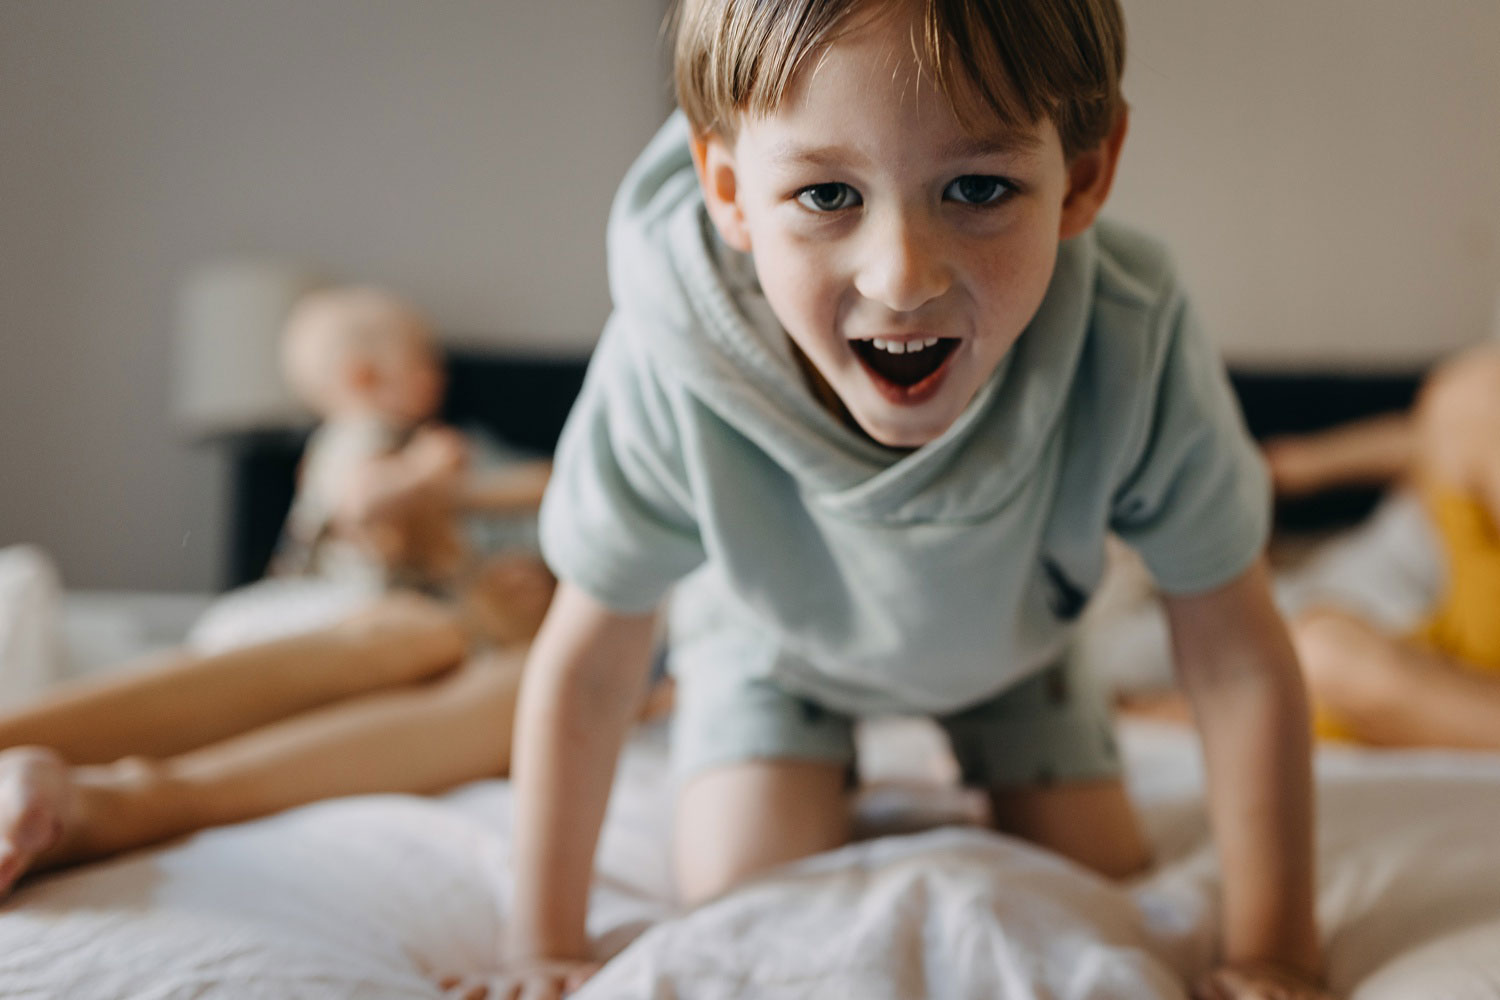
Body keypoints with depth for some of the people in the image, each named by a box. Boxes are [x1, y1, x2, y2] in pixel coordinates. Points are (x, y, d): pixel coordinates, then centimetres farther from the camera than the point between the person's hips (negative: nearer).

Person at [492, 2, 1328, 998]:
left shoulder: (1137, 353, -41)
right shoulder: (671, 381, -42)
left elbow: (1240, 660, -26)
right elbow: (586, 664, -25)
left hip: (1008, 640, 2)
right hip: (776, 643, -1)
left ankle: (978, 802, 41)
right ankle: (840, 812, 30)